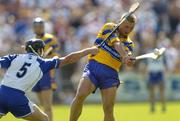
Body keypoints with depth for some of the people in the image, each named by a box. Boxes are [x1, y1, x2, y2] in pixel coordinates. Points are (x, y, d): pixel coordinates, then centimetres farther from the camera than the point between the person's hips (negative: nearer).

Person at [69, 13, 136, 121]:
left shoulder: (129, 43, 17)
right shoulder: (109, 27, 8)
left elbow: (127, 54, -5)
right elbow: (116, 44, -11)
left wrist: (129, 59, -30)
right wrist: (124, 56, -29)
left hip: (111, 74, 3)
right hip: (94, 67, -3)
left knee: (109, 110, -7)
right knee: (80, 96, -24)